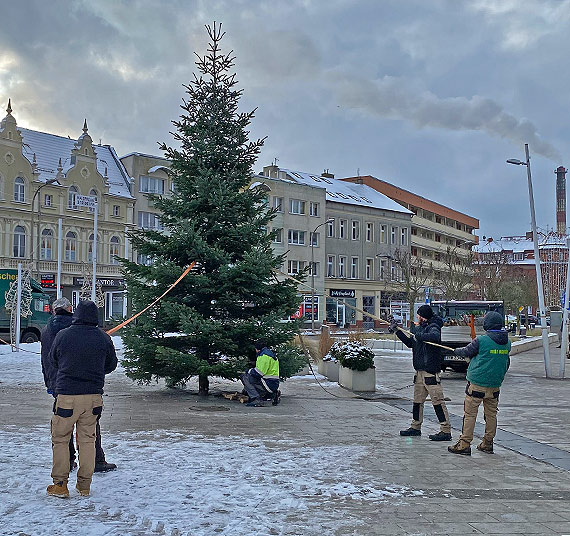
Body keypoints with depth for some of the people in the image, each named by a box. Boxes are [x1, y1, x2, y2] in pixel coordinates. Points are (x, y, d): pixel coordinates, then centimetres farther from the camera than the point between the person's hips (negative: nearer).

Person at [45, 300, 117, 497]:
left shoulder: (63, 336, -5)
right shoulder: (104, 338, -2)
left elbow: (50, 364, 6)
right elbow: (111, 365, 12)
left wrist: (54, 387, 21)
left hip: (66, 396, -2)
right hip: (94, 396, 2)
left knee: (60, 439, 11)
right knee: (87, 439, 12)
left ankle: (60, 484, 12)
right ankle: (84, 485, 17)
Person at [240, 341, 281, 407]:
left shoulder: (264, 355, -12)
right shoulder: (271, 354, 22)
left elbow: (259, 372, -19)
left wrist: (249, 371, -2)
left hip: (268, 384, -10)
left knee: (244, 377, -11)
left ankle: (256, 400, -18)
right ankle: (273, 394, 9)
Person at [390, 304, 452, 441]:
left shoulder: (433, 327, -11)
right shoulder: (420, 327, 16)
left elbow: (435, 336, -36)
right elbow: (410, 343, 26)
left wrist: (418, 335, -24)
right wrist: (397, 331, 24)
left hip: (431, 371, -9)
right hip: (420, 371, 9)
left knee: (437, 401, -8)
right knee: (417, 400, 15)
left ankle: (446, 431, -4)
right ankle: (415, 427, 26)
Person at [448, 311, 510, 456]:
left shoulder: (481, 340, -14)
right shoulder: (507, 342, 4)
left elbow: (466, 352, 0)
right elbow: (506, 363, 16)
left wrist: (456, 350, 21)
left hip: (477, 383, -6)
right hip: (495, 384, 6)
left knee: (470, 414, -1)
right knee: (491, 414, 13)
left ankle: (464, 444, 0)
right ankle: (487, 443, 21)